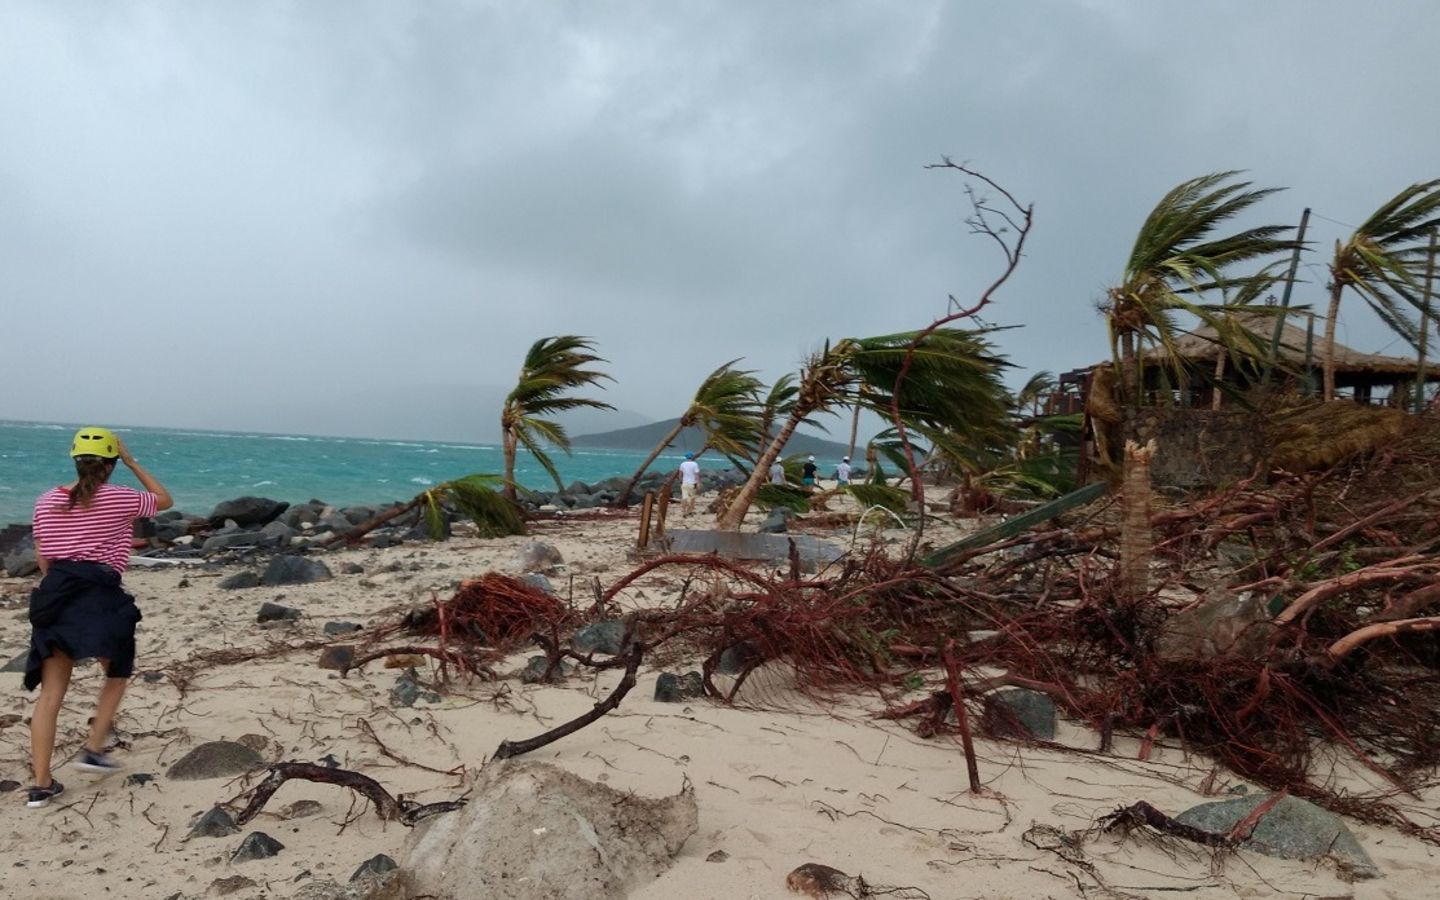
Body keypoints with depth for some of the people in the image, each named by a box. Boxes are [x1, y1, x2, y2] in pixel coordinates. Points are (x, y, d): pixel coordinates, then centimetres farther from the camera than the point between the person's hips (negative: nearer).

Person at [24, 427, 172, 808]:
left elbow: (43, 558, 16)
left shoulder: (47, 501, 10)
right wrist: (132, 462, 16)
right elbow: (164, 499, 17)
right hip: (99, 595, -4)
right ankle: (93, 749, 14)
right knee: (117, 673, 21)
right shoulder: (120, 498, -2)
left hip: (54, 594, 4)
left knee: (50, 693, 6)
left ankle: (41, 784, 8)